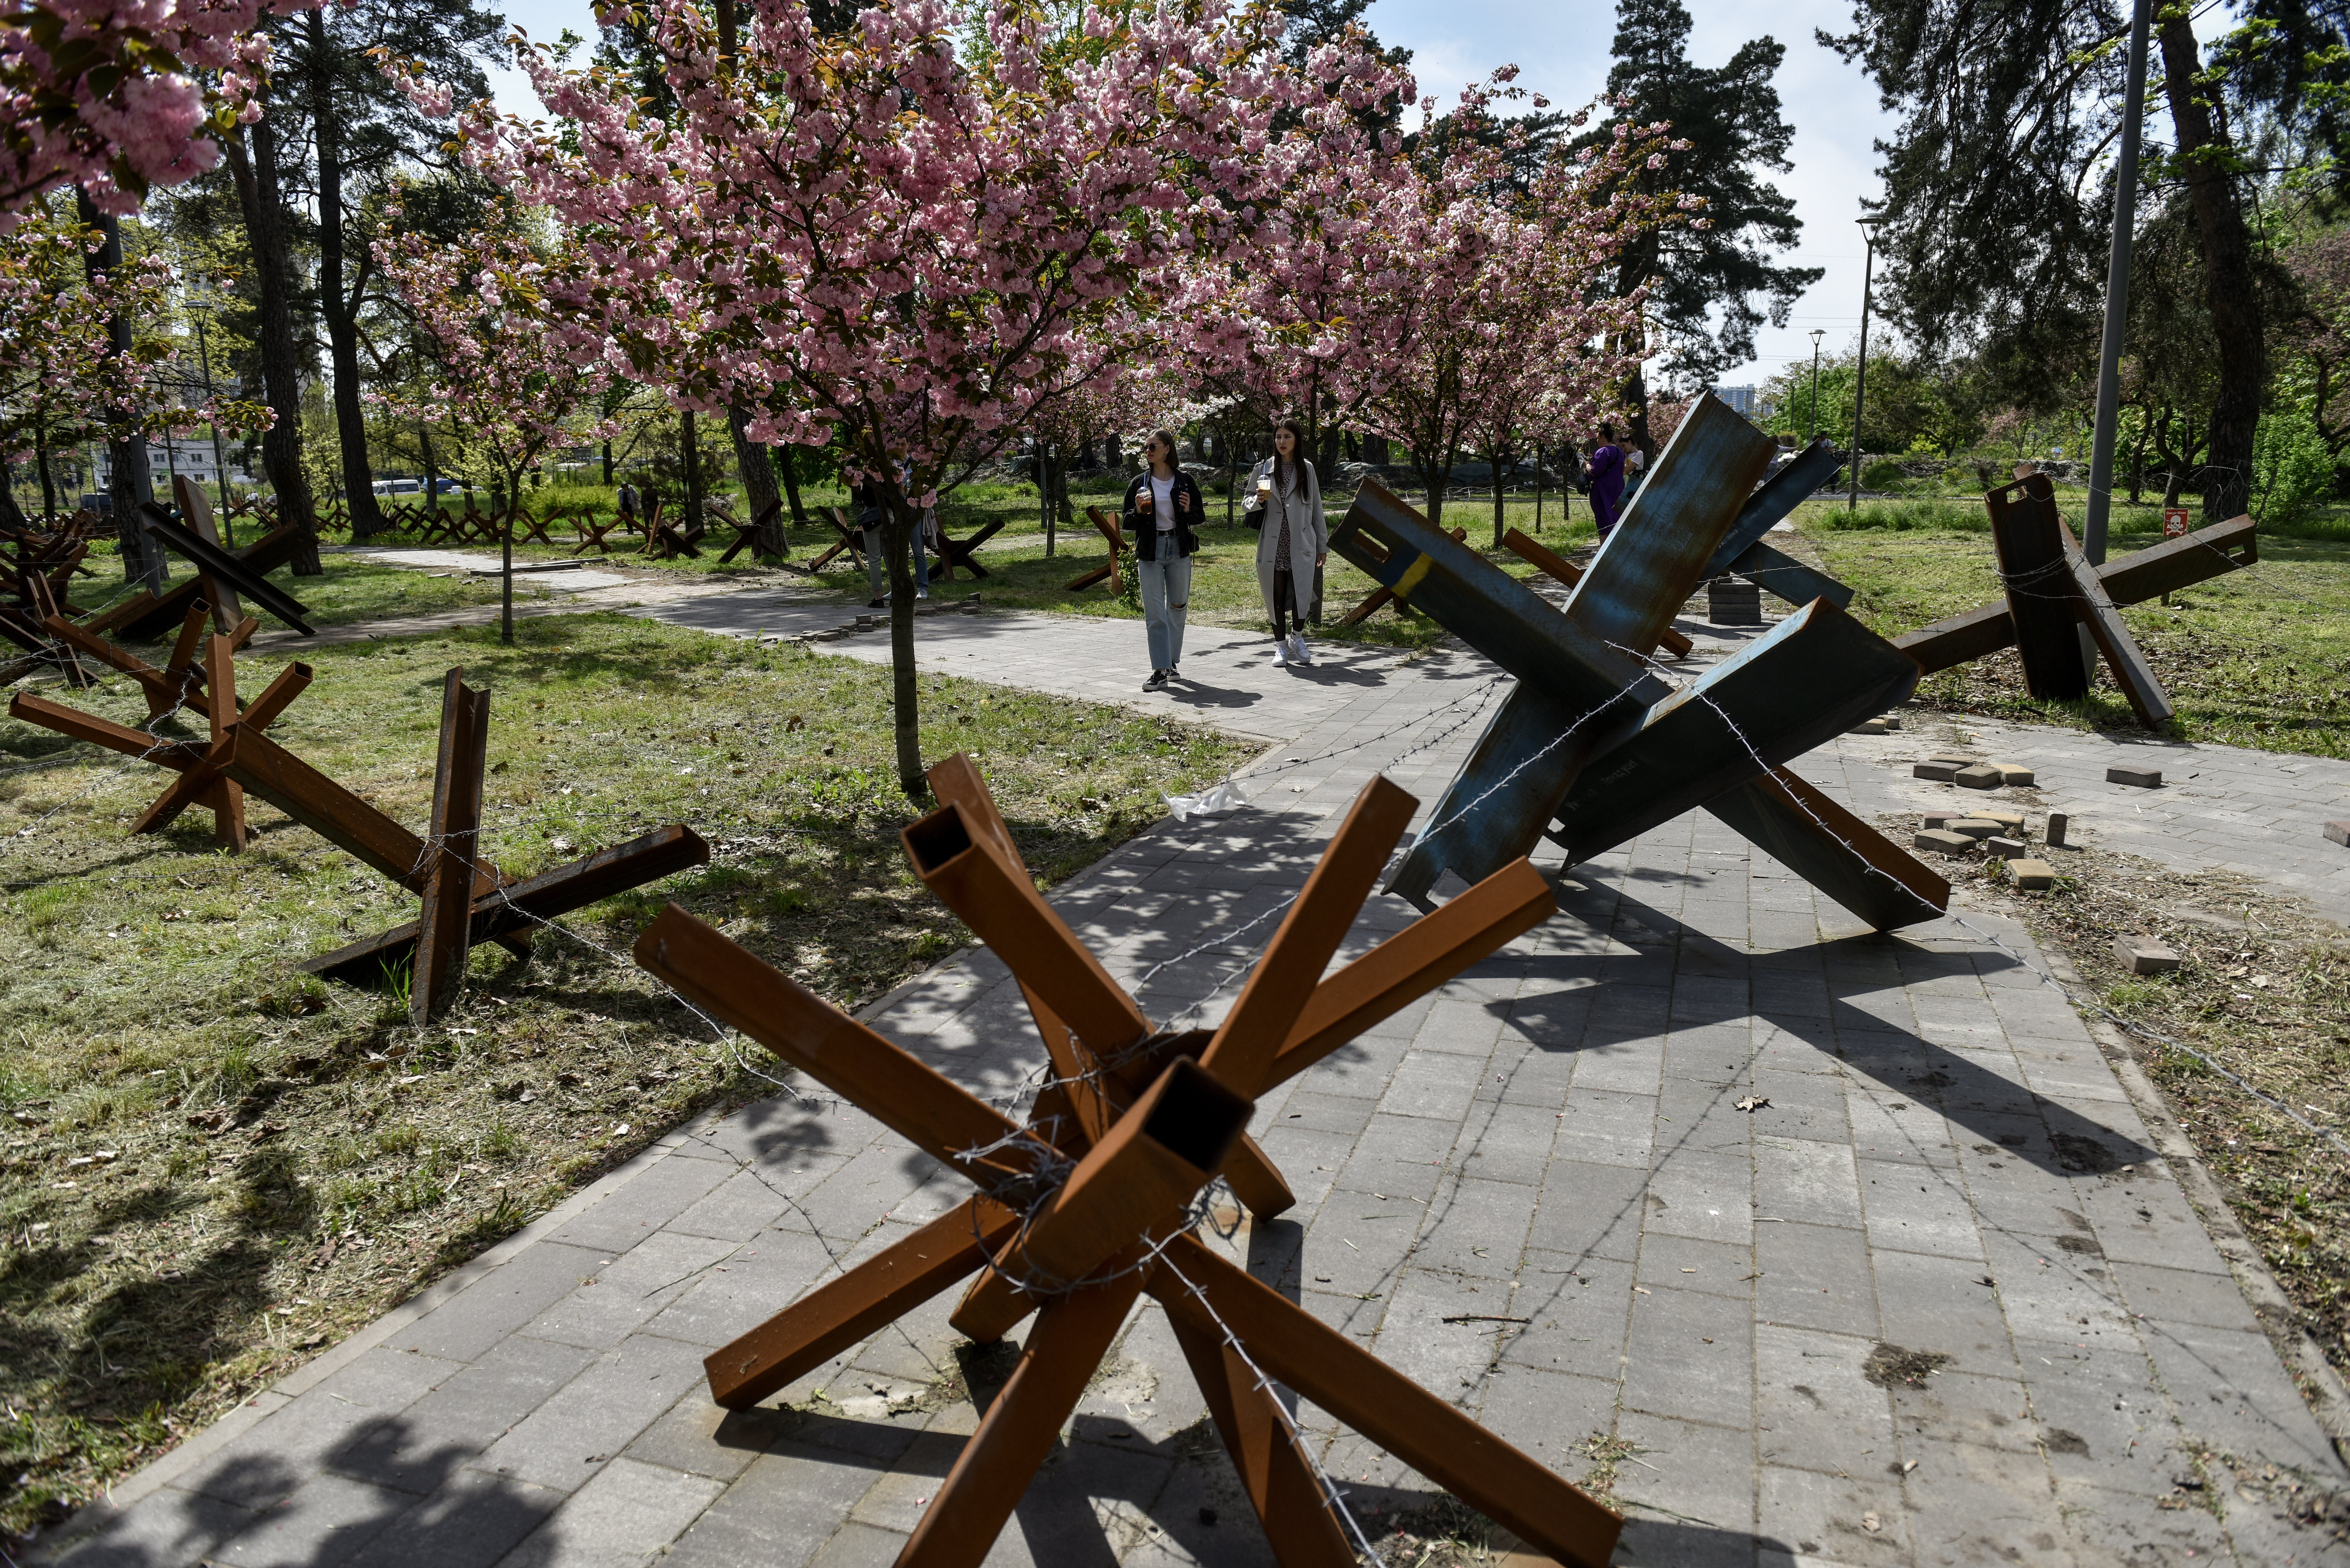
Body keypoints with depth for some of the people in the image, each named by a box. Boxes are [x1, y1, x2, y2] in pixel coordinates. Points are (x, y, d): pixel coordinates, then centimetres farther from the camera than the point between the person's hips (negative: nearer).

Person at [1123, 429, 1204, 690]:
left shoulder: (1185, 481, 4)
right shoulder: (1140, 483, 5)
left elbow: (1199, 519, 9)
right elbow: (1126, 524, 7)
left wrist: (1189, 510, -12)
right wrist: (1138, 512, -13)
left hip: (1179, 549, 1)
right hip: (1150, 551, -1)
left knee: (1178, 606, 10)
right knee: (1155, 612, -7)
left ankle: (1172, 661, 27)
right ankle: (1160, 671, -9)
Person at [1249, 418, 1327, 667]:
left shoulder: (1307, 469, 8)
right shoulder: (1264, 469, 5)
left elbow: (1316, 509, 11)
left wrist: (1323, 544, 10)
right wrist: (1259, 500, -14)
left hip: (1301, 545, 0)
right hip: (1273, 545, 0)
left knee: (1301, 593, -1)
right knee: (1276, 596, 3)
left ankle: (1297, 638, 23)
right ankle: (1280, 645, 17)